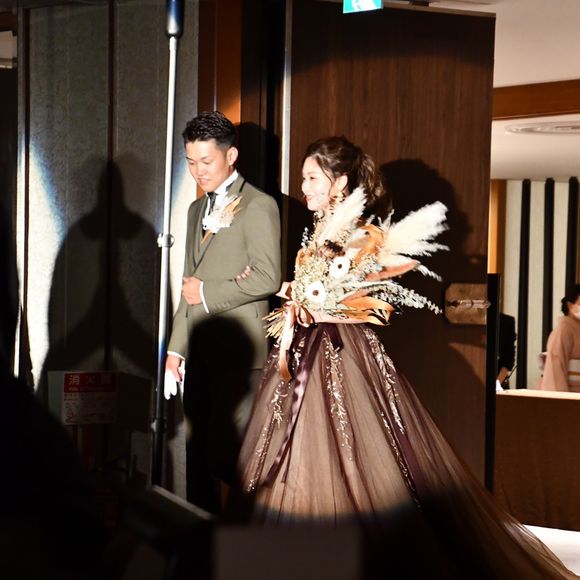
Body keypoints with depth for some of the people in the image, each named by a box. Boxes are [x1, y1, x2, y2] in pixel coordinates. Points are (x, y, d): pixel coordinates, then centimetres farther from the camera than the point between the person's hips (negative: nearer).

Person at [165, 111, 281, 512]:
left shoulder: (259, 206, -5)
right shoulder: (198, 209, 21)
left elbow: (268, 277, -14)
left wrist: (208, 293, -8)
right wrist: (177, 346, 18)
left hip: (238, 348, -8)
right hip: (199, 349, 8)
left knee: (225, 455, -12)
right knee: (198, 453, 8)